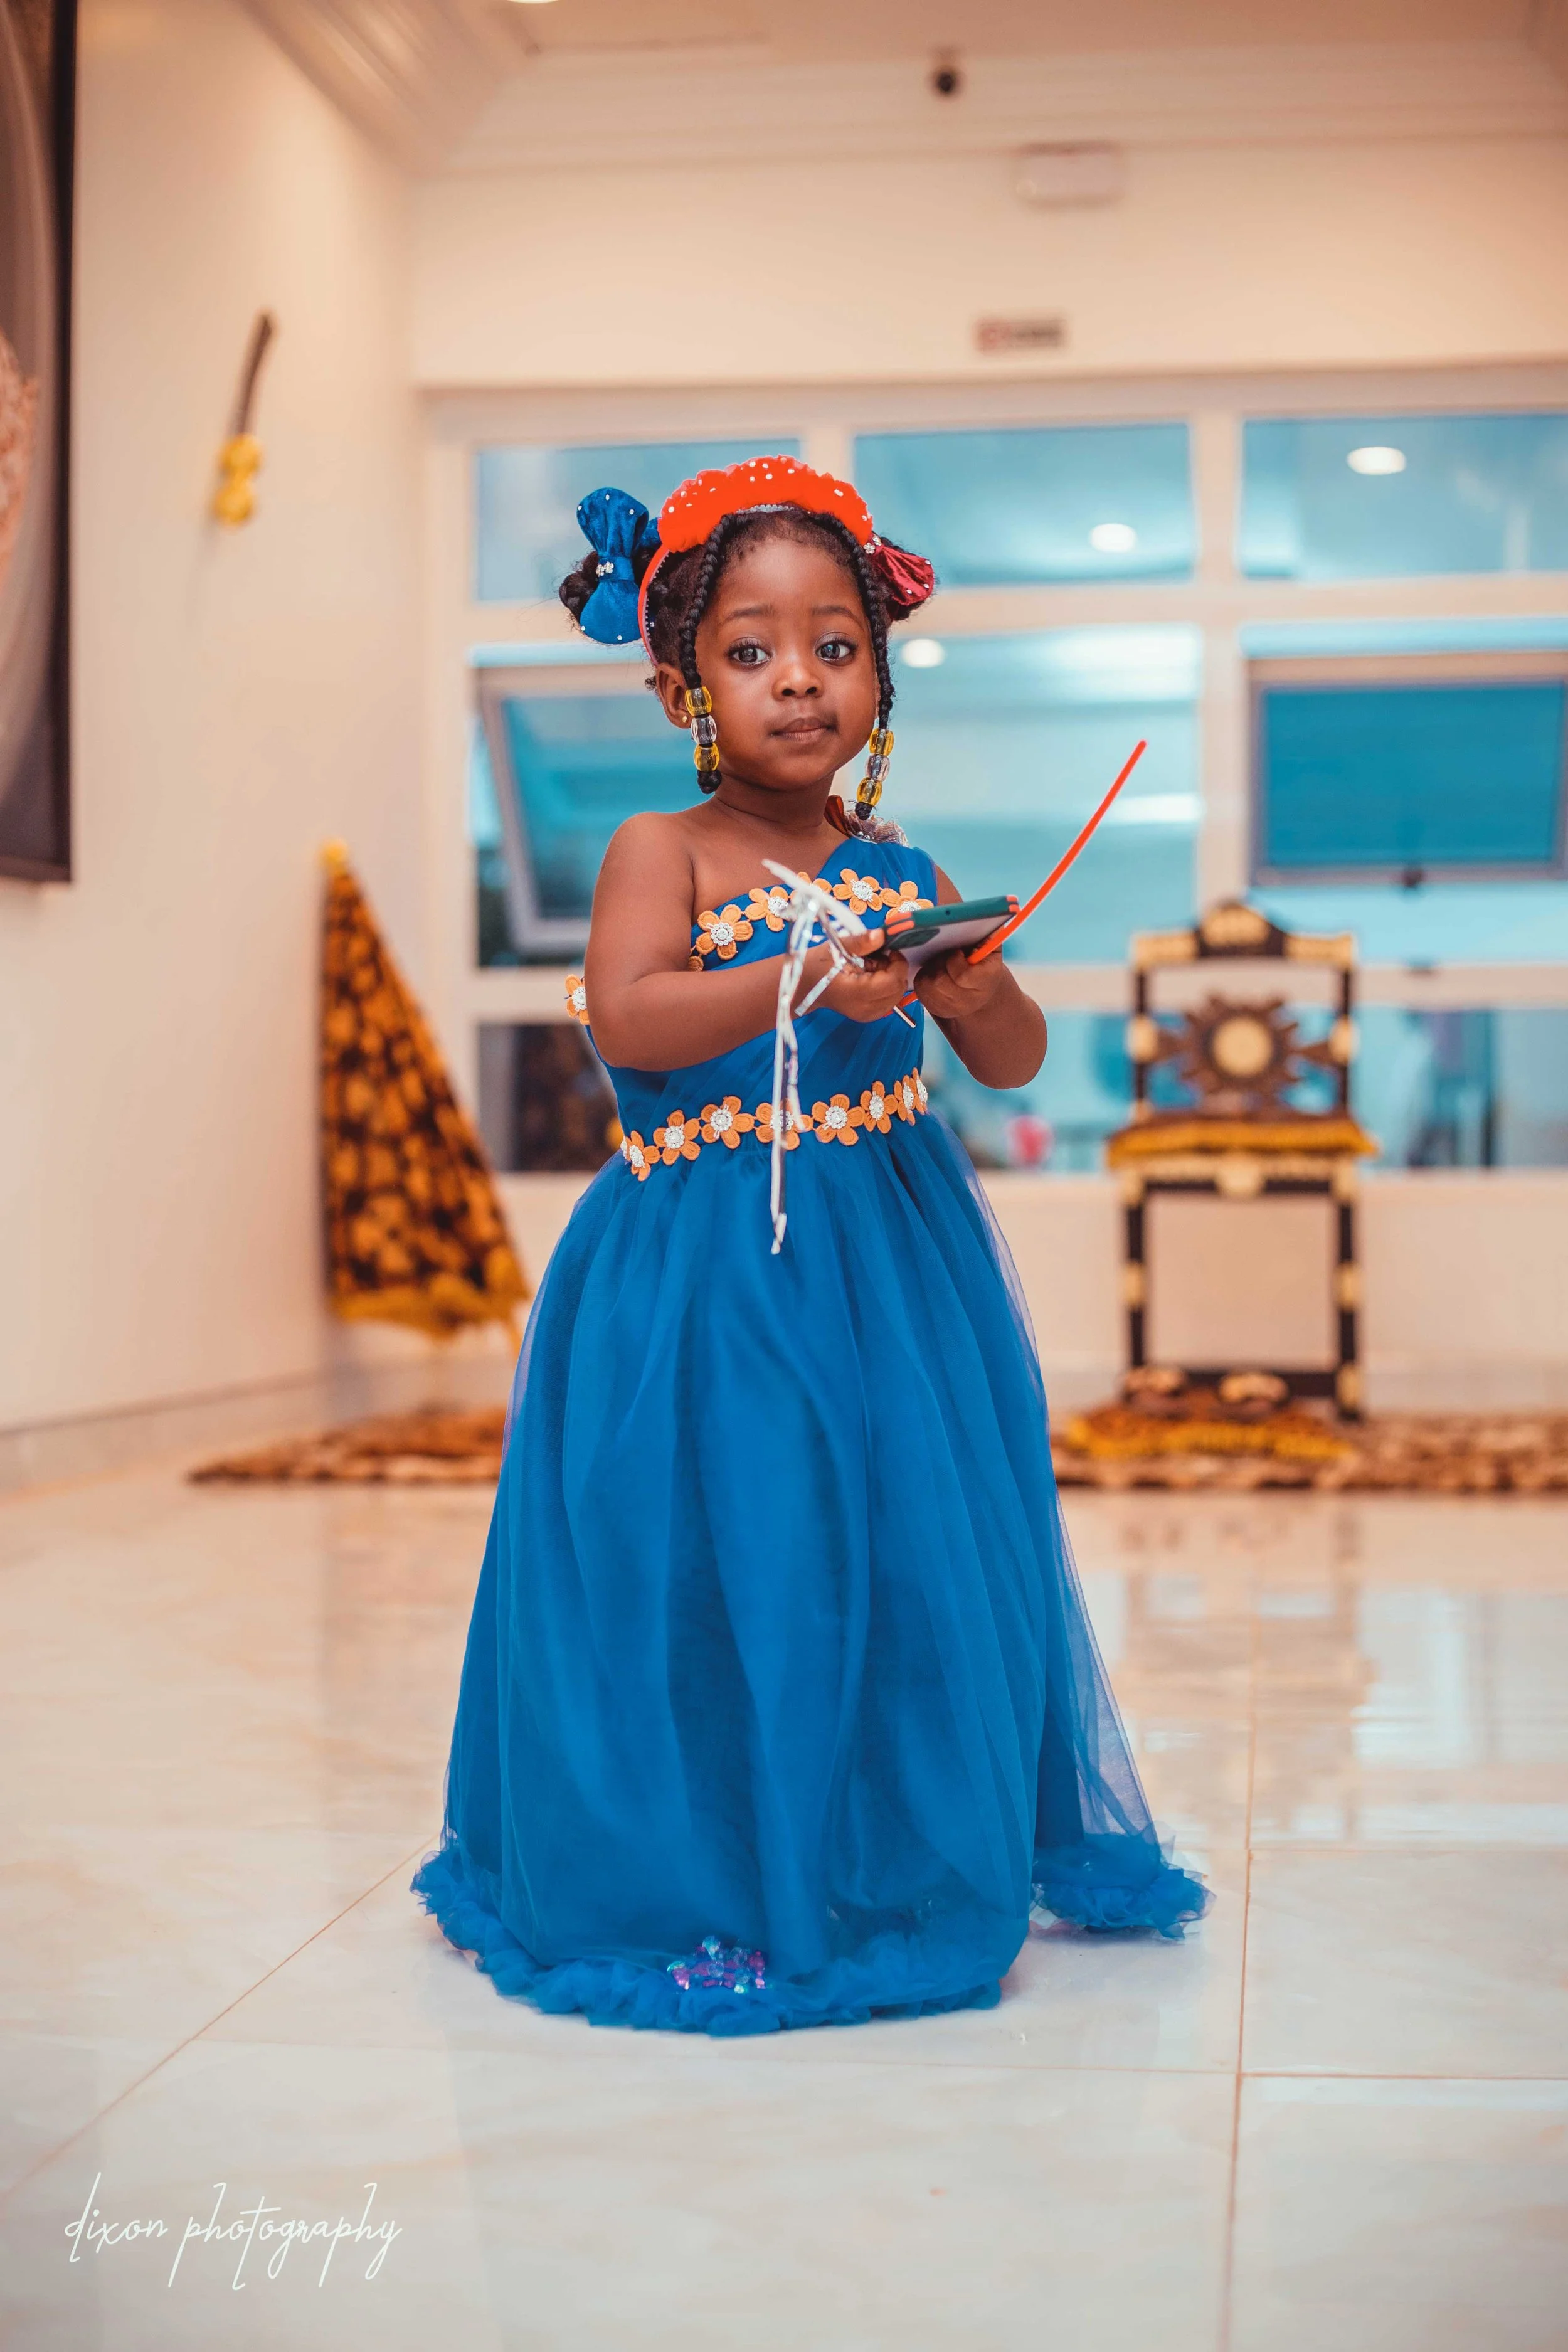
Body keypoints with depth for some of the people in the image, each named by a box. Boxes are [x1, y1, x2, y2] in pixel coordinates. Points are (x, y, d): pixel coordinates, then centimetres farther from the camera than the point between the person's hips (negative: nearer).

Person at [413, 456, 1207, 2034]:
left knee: (919, 1563, 5)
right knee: (721, 1573, -4)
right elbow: (623, 1021, -19)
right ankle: (700, 1892, 12)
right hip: (705, 1272, -4)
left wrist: (980, 986, -12)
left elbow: (1015, 1063, 10)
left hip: (895, 1258, 5)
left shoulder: (901, 873, 10)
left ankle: (916, 1867, 22)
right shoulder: (664, 852, -3)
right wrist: (803, 983, -25)